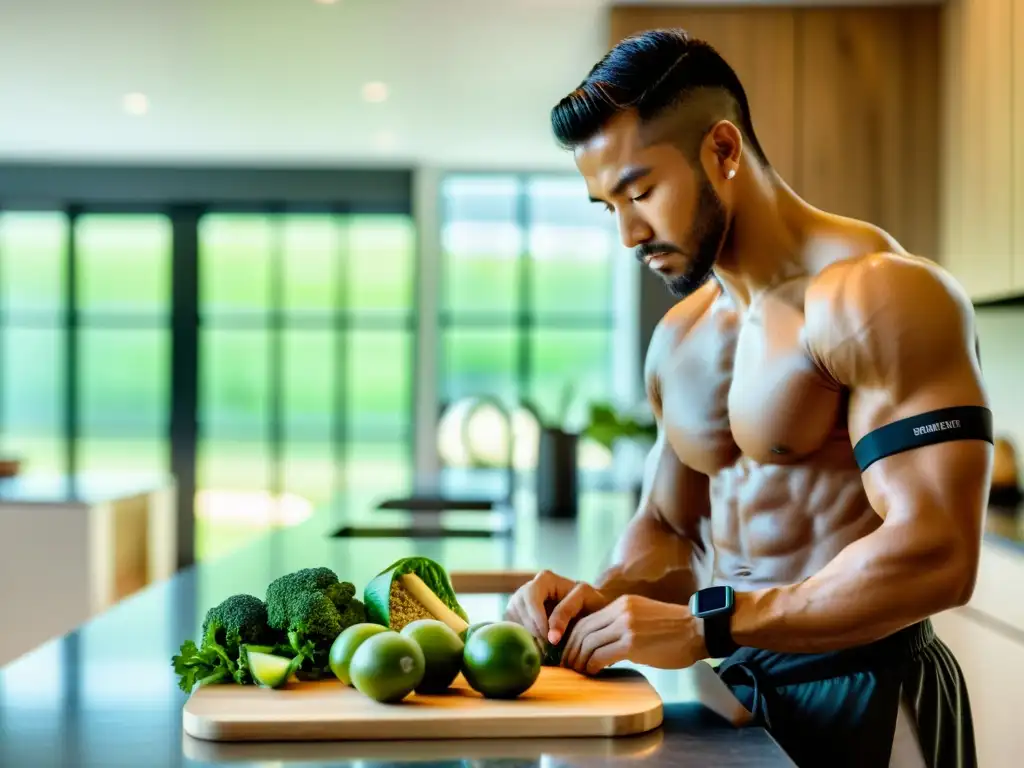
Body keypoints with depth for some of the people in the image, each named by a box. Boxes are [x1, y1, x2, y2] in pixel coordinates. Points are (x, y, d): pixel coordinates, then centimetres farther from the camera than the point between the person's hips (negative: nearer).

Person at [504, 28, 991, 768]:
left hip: (866, 700, -6)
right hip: (733, 691, 7)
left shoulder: (877, 296, -15)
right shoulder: (680, 339, 9)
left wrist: (702, 625, -24)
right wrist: (604, 596, -3)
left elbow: (934, 554, -23)